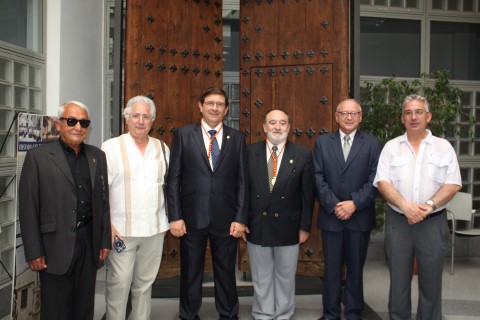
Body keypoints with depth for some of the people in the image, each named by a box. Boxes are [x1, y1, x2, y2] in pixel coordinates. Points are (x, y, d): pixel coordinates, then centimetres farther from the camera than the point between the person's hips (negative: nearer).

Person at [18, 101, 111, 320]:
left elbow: (103, 201, 9)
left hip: (90, 242, 4)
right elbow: (28, 208, -7)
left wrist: (105, 240, 8)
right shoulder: (38, 157, -5)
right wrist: (34, 252, -9)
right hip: (56, 245, -3)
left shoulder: (98, 156, 8)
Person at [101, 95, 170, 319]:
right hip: (121, 230, -3)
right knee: (118, 284, 2)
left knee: (145, 283, 13)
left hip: (154, 230, 4)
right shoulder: (111, 147, -4)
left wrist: (168, 219, 10)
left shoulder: (162, 148, 8)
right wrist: (107, 225, -11)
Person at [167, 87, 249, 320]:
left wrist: (240, 218, -4)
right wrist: (175, 217, -6)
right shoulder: (183, 135, 1)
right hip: (192, 218, -1)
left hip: (226, 219, 1)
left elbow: (242, 181, 2)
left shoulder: (237, 138, 4)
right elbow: (173, 179, -1)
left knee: (226, 272, 13)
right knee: (190, 273, 12)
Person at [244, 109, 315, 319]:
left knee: (285, 277, 14)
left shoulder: (302, 155, -3)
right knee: (261, 278, 13)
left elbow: (308, 194, -1)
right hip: (256, 226, 1)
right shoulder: (249, 152, -1)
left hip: (288, 226, 0)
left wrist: (305, 226, -3)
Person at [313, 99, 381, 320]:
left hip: (360, 217, 0)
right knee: (331, 269, 8)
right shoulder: (322, 142, 6)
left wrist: (354, 203, -14)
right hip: (331, 216, 1)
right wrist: (334, 205, -11)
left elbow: (375, 180, -4)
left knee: (356, 269, 10)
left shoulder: (372, 143, 3)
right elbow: (318, 178, -1)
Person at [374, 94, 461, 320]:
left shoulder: (444, 147, 3)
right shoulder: (391, 147, 4)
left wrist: (429, 206, -17)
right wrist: (405, 206, -18)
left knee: (431, 282, 8)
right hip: (398, 222, 1)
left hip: (433, 223, 0)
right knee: (398, 280, 10)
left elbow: (453, 184, -3)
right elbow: (382, 182, -4)